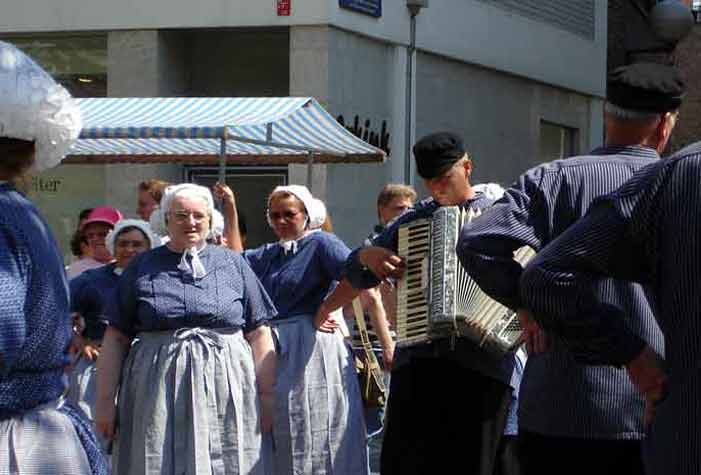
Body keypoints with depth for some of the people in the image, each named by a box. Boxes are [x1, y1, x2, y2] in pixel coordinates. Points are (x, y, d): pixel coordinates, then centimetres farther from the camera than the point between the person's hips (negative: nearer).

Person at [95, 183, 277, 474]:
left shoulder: (233, 265, 10)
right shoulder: (142, 268, 8)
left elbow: (259, 334, 8)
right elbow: (115, 338, 6)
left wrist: (266, 395, 2)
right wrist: (105, 400, 0)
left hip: (225, 392, 0)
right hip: (157, 393, 0)